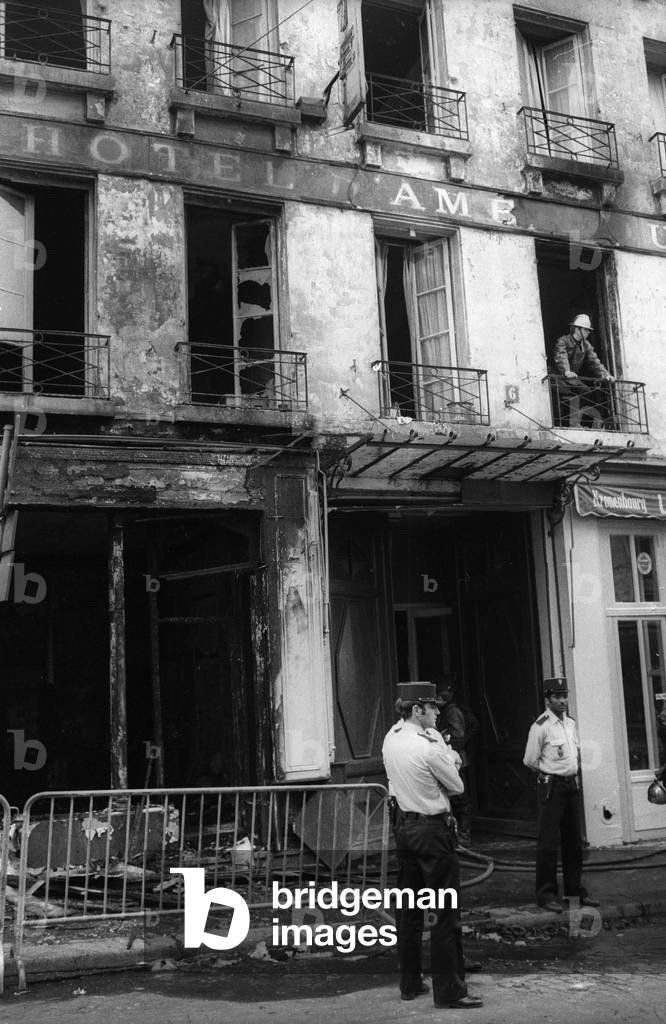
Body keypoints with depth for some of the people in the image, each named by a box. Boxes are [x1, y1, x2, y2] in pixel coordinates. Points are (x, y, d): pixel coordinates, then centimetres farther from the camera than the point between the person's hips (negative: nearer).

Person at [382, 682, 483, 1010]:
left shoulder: (391, 738, 3)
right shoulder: (429, 747, -20)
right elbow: (457, 786, -6)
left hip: (403, 826, 8)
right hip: (433, 829, -8)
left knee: (408, 908, 15)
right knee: (446, 911, 1)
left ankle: (409, 983, 25)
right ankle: (448, 989, 6)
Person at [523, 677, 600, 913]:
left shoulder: (571, 723, 10)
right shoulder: (540, 726, -12)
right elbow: (530, 760, -8)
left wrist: (572, 772, 13)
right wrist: (549, 772, 4)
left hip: (571, 785, 7)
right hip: (551, 787, -7)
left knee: (573, 839, 12)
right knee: (548, 841, -4)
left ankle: (575, 889, 23)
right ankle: (546, 893, 3)